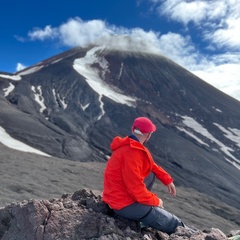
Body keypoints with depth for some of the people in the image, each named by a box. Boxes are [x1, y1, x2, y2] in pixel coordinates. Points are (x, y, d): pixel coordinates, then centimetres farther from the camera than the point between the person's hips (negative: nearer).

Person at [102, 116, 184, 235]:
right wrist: (155, 201, -11)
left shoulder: (132, 145, 5)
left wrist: (168, 180, 9)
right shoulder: (131, 152, -25)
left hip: (123, 193, 9)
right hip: (124, 204, -9)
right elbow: (136, 187, -25)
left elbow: (151, 165, 18)